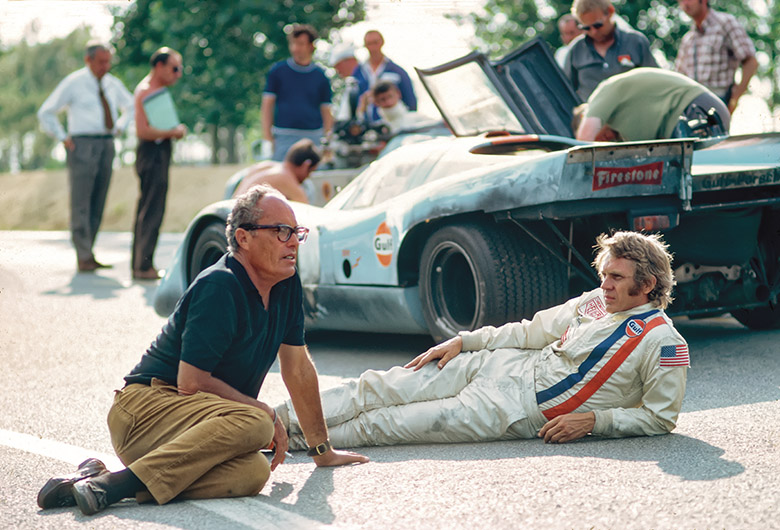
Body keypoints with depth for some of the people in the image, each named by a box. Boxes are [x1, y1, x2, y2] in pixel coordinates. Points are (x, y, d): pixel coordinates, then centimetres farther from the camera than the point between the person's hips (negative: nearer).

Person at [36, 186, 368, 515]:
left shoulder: (287, 284, 10)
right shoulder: (218, 288, -15)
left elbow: (298, 368, 19)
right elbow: (191, 383, -18)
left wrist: (322, 450, 21)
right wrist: (266, 413, -8)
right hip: (147, 406, -7)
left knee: (253, 473, -29)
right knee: (253, 424, -36)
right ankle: (116, 484, -34)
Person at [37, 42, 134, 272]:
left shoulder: (113, 84, 13)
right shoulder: (73, 83, -2)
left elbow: (130, 107, 31)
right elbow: (46, 113, 2)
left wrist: (119, 128, 16)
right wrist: (63, 138, -4)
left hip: (106, 146, 6)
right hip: (82, 145, -5)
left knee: (98, 204, 6)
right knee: (80, 203, -9)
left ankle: (88, 255, 12)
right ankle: (84, 258, -9)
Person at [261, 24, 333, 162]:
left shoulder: (320, 76, 8)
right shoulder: (278, 71, 5)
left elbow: (326, 112, 10)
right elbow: (267, 105, 4)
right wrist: (268, 139, -3)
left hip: (313, 138, 1)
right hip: (284, 137, -1)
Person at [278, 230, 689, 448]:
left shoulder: (664, 344, -10)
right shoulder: (594, 302, 10)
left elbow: (660, 418, -8)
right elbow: (531, 331, 15)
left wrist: (593, 421, -17)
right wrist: (462, 341, 8)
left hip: (523, 411, -6)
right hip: (503, 366, 6)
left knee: (408, 422, -14)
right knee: (380, 387, -6)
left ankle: (302, 438, -5)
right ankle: (285, 419, -2)